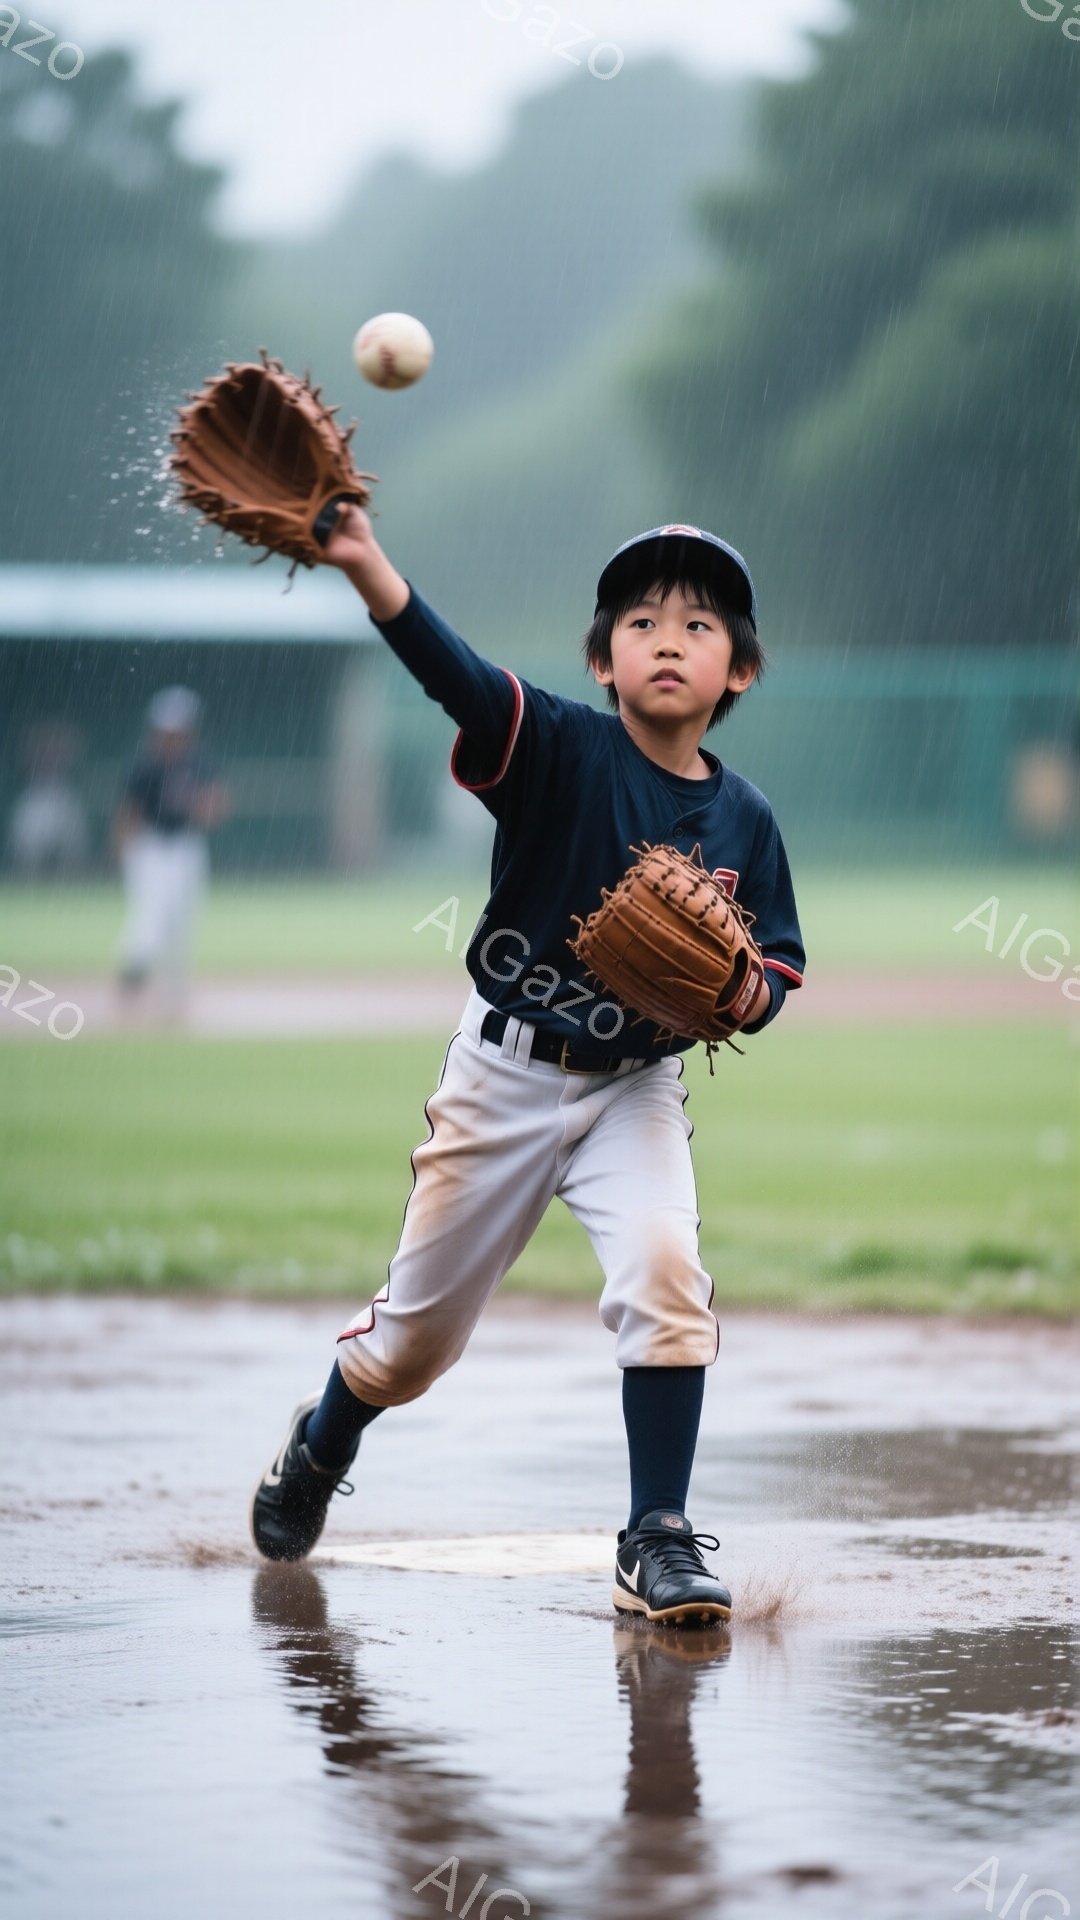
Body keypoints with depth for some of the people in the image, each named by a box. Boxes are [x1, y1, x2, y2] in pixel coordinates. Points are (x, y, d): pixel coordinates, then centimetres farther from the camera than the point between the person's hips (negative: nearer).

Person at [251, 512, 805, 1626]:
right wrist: (364, 565, -48)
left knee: (664, 1267, -24)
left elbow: (774, 971, 4)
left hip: (637, 1085, 2)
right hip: (505, 1073, -2)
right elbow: (455, 676, -30)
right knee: (422, 1324, 10)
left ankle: (658, 1543, -13)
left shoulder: (743, 820, -3)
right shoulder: (561, 749, -13)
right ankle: (321, 1447, 43)